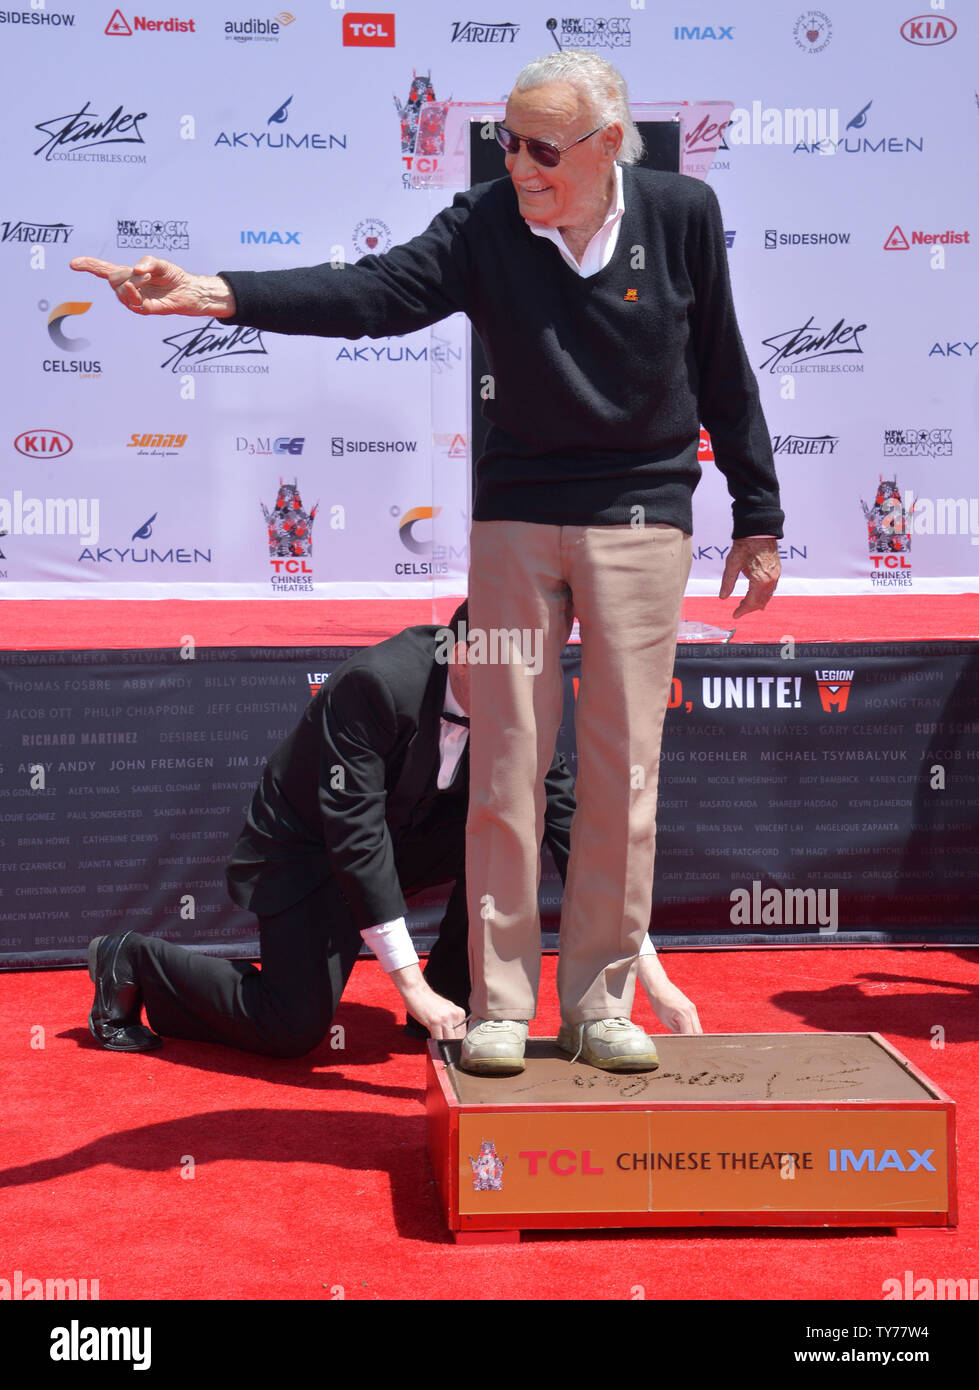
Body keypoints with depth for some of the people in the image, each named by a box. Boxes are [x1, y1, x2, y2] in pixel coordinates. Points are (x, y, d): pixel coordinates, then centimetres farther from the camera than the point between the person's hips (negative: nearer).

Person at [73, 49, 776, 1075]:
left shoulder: (681, 214, -2)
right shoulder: (484, 227, -5)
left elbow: (723, 374, 5)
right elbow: (371, 294, -18)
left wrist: (757, 518, 8)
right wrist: (216, 294, -32)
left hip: (640, 520, 0)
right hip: (514, 517, 0)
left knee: (623, 770, 1)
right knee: (505, 763, 0)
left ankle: (599, 1002, 14)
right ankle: (499, 1004, 11)